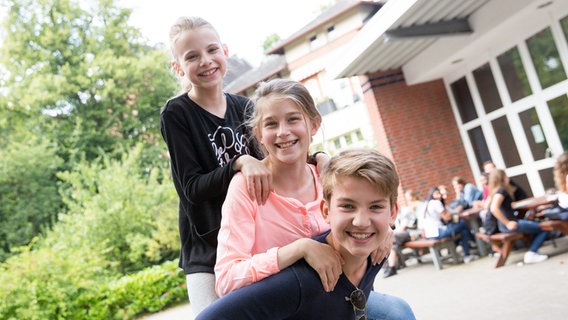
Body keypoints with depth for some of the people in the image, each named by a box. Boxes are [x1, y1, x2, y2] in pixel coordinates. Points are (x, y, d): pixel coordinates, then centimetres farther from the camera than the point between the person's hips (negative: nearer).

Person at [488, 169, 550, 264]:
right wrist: (508, 223, -24)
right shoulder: (501, 190, -17)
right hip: (510, 225, -10)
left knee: (538, 227, 24)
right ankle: (530, 254, -5)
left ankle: (532, 252, 8)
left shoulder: (497, 190, 11)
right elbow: (494, 208, -31)